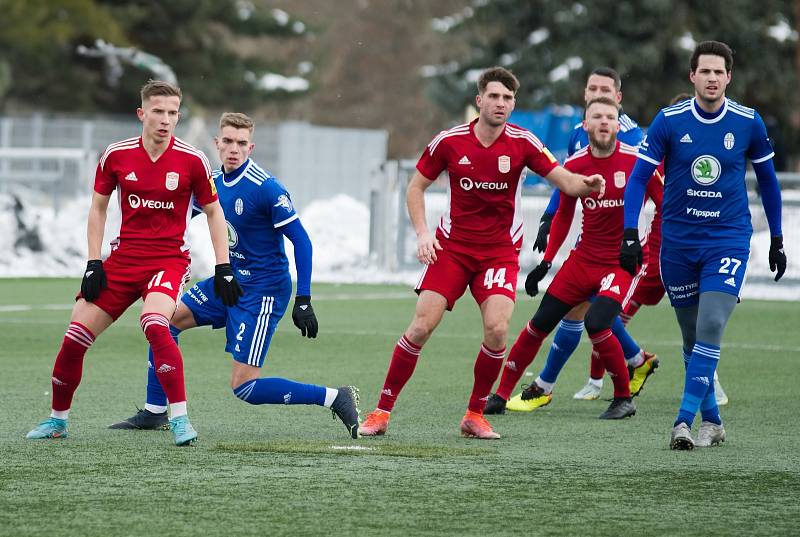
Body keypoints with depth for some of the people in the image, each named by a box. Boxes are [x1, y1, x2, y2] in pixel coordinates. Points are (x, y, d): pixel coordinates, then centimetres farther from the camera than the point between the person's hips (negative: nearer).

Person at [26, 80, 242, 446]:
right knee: (76, 336, -3)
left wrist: (223, 268, -1)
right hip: (122, 259, 3)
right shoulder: (116, 155, -2)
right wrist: (93, 263, 2)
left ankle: (180, 418, -26)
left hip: (169, 259, -3)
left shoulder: (192, 160, -7)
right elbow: (98, 206, 10)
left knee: (154, 324, -32)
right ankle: (57, 419, 18)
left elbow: (213, 211, 4)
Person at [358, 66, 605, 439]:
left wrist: (586, 184, -31)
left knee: (496, 328, -19)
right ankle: (382, 412, 2)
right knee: (421, 327, -11)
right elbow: (416, 187, 6)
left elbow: (564, 181, -8)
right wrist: (422, 233, -8)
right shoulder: (449, 142, -6)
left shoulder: (522, 143, -7)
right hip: (452, 247, 0)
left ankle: (475, 415, 0)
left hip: (500, 251, 0)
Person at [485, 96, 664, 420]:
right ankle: (501, 394, 16)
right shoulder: (574, 165, 1)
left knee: (596, 324, -24)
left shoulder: (636, 160, -11)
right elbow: (563, 215, 15)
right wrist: (546, 262, 12)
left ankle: (624, 399, -4)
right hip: (583, 258, 4)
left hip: (623, 262, -4)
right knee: (540, 323, 2)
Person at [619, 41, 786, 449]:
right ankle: (712, 422, 21)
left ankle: (684, 420, -19)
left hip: (728, 239, -1)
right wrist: (629, 235, -12)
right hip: (677, 242, 2)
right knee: (692, 336, 8)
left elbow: (767, 179, 11)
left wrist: (776, 239, 14)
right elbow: (638, 178, -3)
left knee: (710, 330, -18)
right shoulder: (669, 121, -6)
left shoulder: (748, 123, -3)